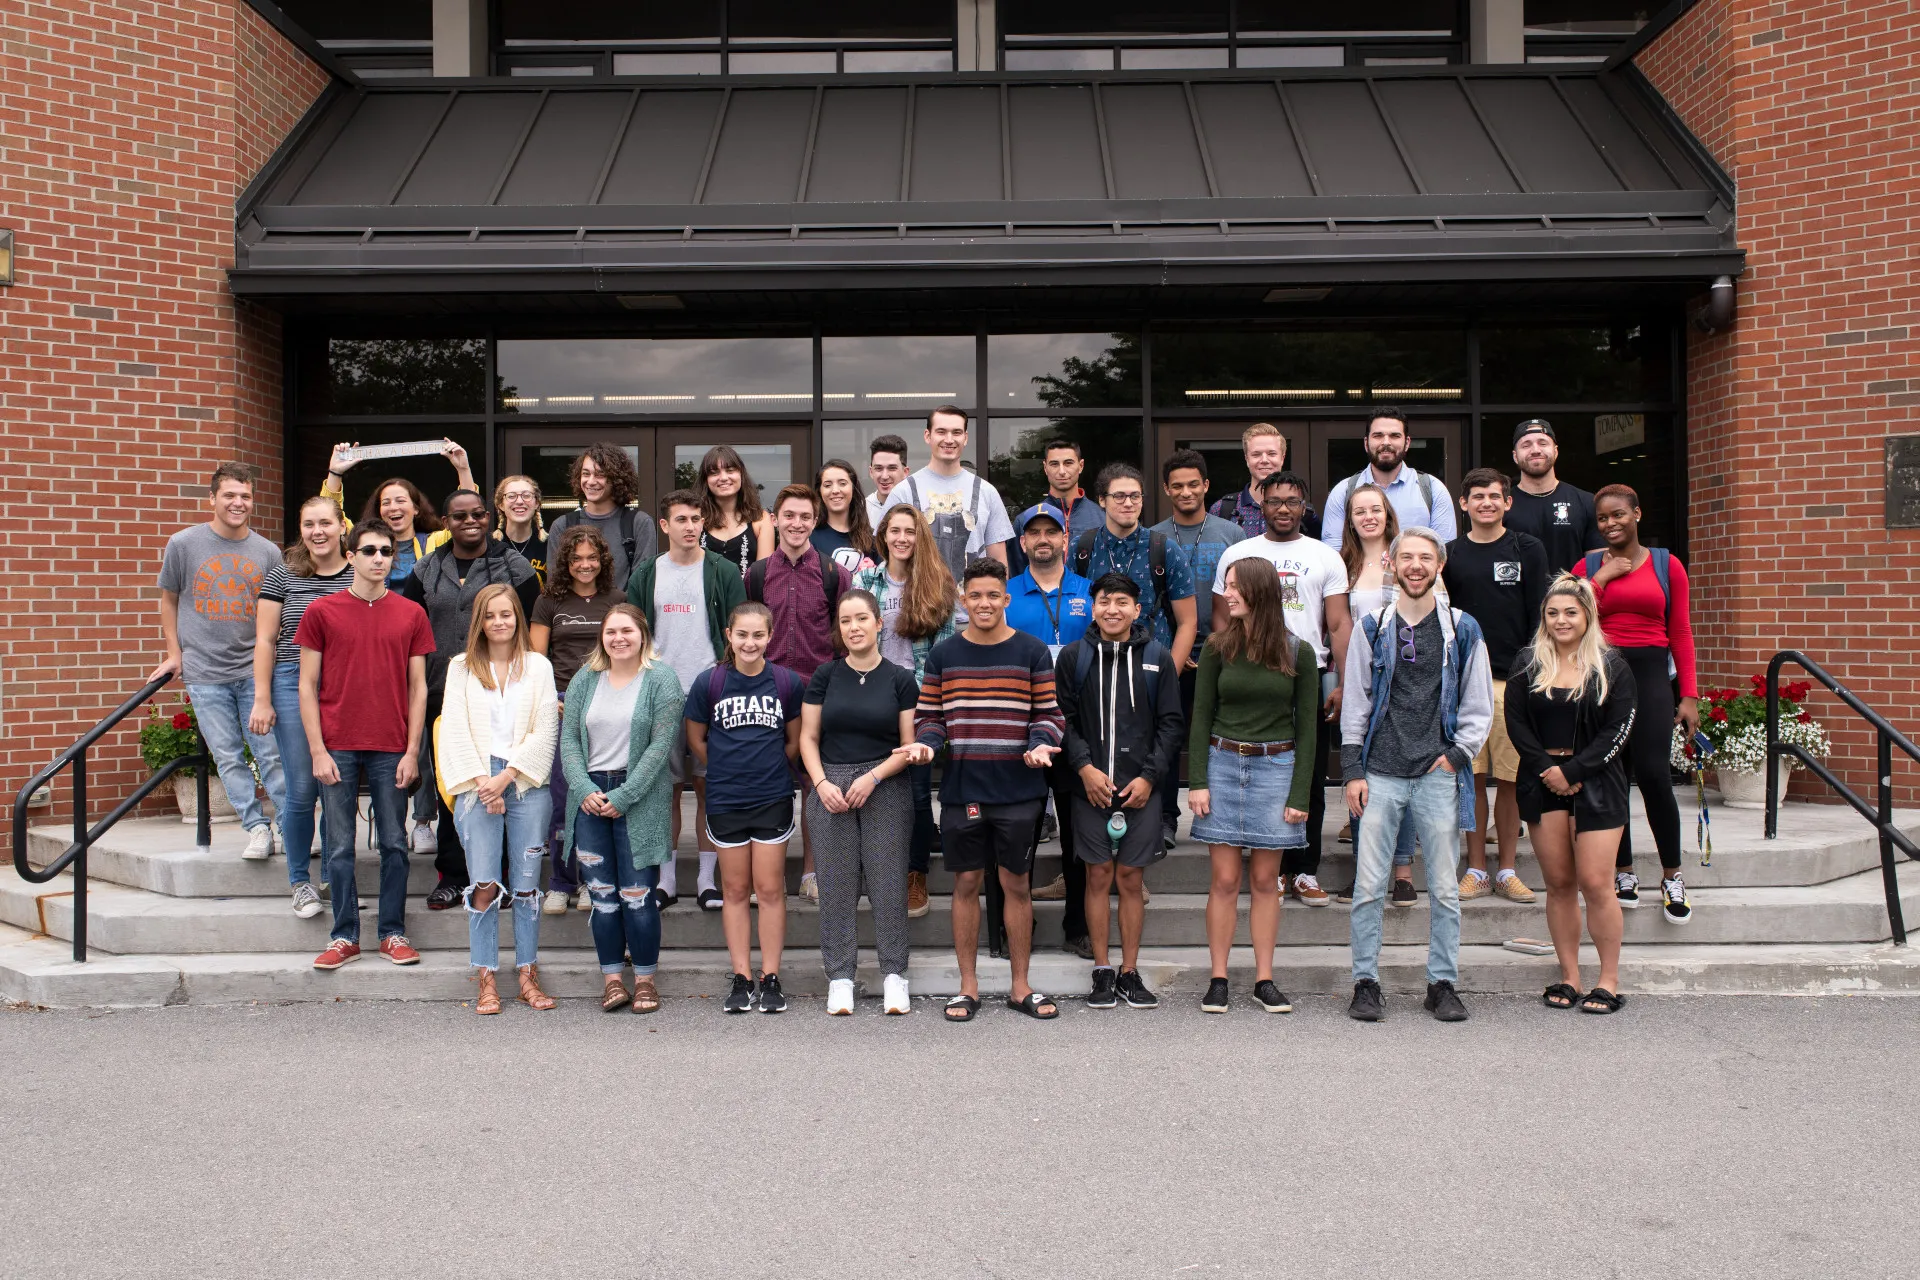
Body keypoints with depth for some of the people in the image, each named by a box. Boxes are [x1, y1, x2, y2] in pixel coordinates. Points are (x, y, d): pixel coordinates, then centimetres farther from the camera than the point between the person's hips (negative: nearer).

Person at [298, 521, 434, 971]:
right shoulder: (321, 612, 3)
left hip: (391, 749, 1)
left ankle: (393, 933, 16)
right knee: (340, 846, 5)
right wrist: (318, 750, -5)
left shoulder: (411, 614, 6)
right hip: (338, 748, -1)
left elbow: (417, 687, 6)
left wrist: (412, 751, -1)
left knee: (394, 844, 6)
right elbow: (307, 685, 2)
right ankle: (345, 937, 15)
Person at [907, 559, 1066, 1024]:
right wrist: (925, 743, -12)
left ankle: (1020, 986, 19)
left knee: (1016, 884, 6)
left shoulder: (1033, 653, 2)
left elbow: (1049, 714, 3)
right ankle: (968, 986, 19)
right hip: (961, 789, 1)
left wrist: (1040, 744, -16)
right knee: (966, 884, 7)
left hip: (1018, 790, -1)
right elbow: (930, 715, 8)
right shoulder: (943, 655, 5)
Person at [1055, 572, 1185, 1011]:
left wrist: (1150, 776, -5)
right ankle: (1102, 972, 13)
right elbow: (1063, 719, 3)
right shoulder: (1073, 657, 4)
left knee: (1131, 879, 5)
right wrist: (1084, 767, -9)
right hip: (1090, 785, 0)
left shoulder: (1158, 658, 5)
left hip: (1142, 787, 0)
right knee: (1098, 876, 4)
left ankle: (1130, 972, 15)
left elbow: (1171, 723, 5)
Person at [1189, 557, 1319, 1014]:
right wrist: (1197, 781, -5)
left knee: (1265, 879, 5)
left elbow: (1306, 727, 2)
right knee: (1225, 879, 0)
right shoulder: (1218, 647, 2)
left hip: (1276, 767, 0)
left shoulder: (1298, 653, 0)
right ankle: (1218, 979, 8)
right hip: (1223, 764, 0)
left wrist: (1299, 795, -3)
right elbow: (1201, 717, 3)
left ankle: (1264, 979, 14)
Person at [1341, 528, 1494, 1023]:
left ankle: (1442, 983, 16)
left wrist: (1456, 755, -2)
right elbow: (1355, 704, 7)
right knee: (1368, 887, 0)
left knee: (1444, 888, 5)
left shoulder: (1462, 629, 8)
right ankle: (1365, 983, 10)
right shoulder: (1372, 628, 8)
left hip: (1439, 776, 0)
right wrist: (1352, 771, 1)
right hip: (1380, 775, 0)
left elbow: (1480, 707, 10)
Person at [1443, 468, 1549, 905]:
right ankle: (1477, 869, 10)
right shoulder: (1451, 554, 9)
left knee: (1510, 778, 2)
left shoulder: (1528, 551, 7)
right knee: (1473, 776, 2)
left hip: (1513, 678, -1)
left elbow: (1539, 617, 4)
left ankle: (1507, 870, 11)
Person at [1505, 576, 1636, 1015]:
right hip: (1543, 784, 2)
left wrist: (1572, 770, -12)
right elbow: (1516, 724, 3)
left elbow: (1619, 730, -5)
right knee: (1558, 883, 5)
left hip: (1596, 785, -2)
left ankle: (1609, 979, 6)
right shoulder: (1527, 664, 8)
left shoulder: (1611, 666, 1)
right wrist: (1546, 770, -8)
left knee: (1595, 883, -6)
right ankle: (1569, 977, 13)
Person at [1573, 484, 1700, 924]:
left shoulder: (1667, 565, 9)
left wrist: (1690, 693, 1)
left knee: (1653, 774, -13)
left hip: (1650, 673, -1)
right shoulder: (1588, 566, 10)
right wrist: (1602, 577, -6)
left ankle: (1672, 877, 3)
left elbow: (1680, 633, 6)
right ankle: (1624, 872, 16)